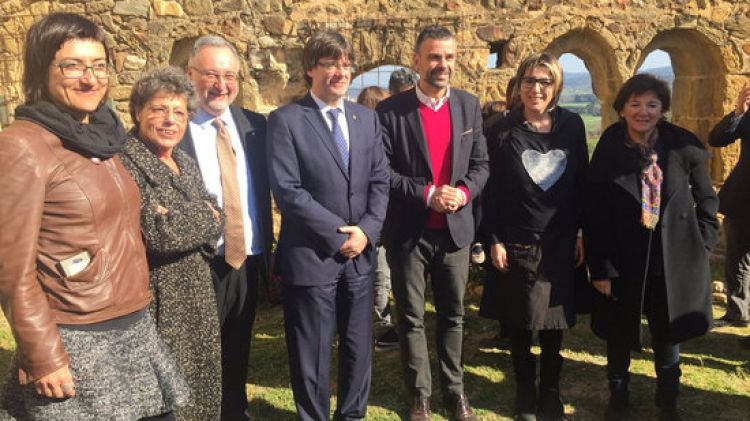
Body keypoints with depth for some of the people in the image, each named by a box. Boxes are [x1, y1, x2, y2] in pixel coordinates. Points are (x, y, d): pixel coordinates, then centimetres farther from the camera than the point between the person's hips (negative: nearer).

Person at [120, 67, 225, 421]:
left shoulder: (185, 164, 11)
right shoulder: (125, 162, -13)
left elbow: (216, 222, 4)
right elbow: (157, 234, -22)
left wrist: (175, 222, -13)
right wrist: (198, 219, -8)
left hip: (197, 295, 7)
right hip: (159, 300, -7)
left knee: (199, 381, 17)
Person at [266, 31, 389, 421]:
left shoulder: (367, 118, 9)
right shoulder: (286, 120, -8)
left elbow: (380, 180, 6)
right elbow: (286, 189, -15)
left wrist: (366, 230, -9)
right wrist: (338, 233, -15)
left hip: (360, 253, 5)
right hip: (311, 255, -5)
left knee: (359, 346, 17)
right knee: (312, 354, 9)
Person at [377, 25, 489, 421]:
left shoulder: (469, 105, 5)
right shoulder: (391, 110, -8)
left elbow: (481, 163, 7)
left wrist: (465, 192, -12)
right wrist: (426, 194, -18)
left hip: (455, 228, 3)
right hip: (408, 231, -3)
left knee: (452, 315, 14)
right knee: (411, 318, 9)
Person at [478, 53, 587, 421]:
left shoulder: (571, 125, 1)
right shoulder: (504, 130, -5)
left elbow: (581, 181, 6)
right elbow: (491, 189, -4)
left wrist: (582, 232, 2)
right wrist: (493, 240, -7)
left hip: (560, 242, 2)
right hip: (516, 242, -1)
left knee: (554, 322, 11)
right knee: (520, 323, 9)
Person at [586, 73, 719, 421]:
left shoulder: (683, 147, -5)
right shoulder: (608, 150, -8)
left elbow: (707, 200, 7)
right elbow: (593, 213, -7)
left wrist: (701, 246, 1)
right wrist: (599, 268, -9)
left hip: (674, 264, 1)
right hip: (621, 264, -1)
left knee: (668, 337, 15)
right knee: (619, 337, 13)